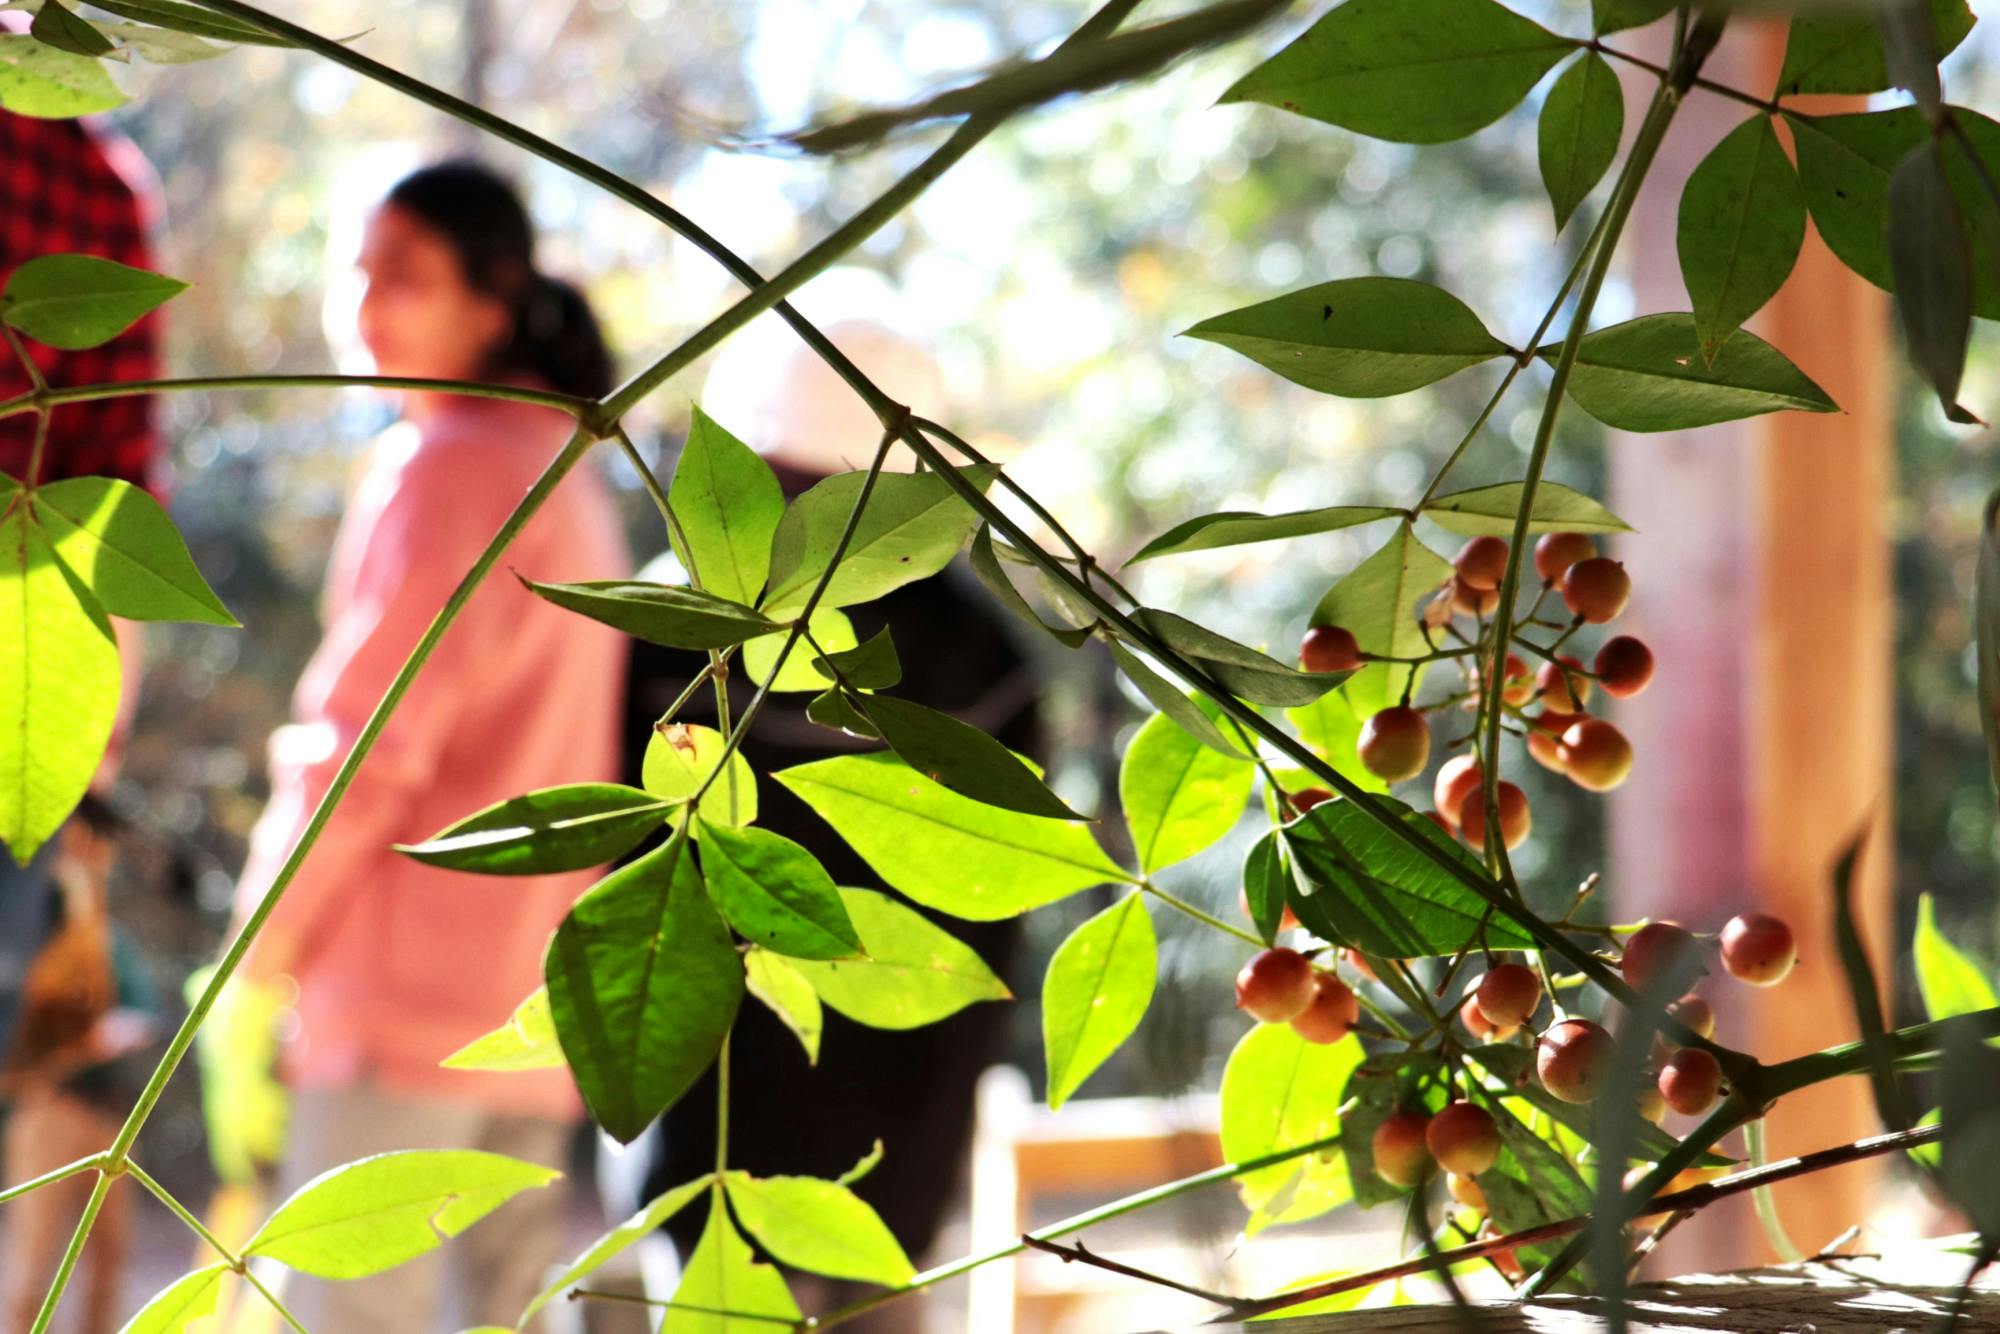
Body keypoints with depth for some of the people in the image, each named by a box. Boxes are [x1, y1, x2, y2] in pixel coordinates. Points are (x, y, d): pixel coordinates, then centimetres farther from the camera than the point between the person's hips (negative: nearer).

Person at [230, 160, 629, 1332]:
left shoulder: (444, 466, -9)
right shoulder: (572, 478, 18)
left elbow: (366, 741, -13)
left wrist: (263, 953, -3)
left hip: (418, 979, -9)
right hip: (540, 988, 9)